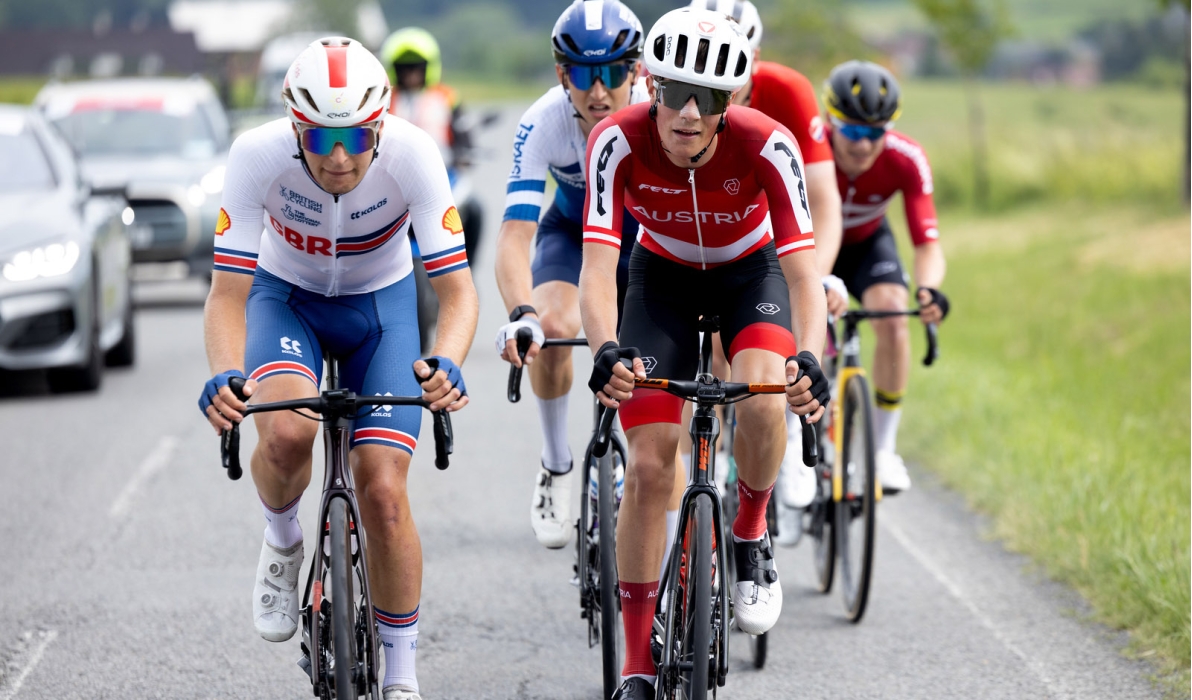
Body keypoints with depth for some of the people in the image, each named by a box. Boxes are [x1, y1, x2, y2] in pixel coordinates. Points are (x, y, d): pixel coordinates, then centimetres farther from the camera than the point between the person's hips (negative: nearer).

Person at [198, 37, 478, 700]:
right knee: (287, 432, -31)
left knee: (384, 493, -10)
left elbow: (457, 287, -31)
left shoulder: (412, 154, -31)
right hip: (286, 296, 0)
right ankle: (283, 544, 3)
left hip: (381, 301, 0)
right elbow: (228, 293, -27)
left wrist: (446, 365, -52)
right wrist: (225, 376, -48)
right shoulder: (258, 155, -31)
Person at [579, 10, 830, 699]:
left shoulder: (767, 146, -33)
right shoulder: (619, 142, -31)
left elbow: (803, 271, -35)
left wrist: (810, 357, -54)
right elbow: (598, 265, -37)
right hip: (663, 276, 1)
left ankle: (751, 538, -1)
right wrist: (607, 351, -56)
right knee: (648, 467, -9)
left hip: (750, 273, -1)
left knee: (763, 403, -32)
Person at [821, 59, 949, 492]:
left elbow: (927, 242, -33)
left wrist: (928, 288, -55)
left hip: (866, 242, 1)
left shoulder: (906, 160, -31)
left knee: (892, 318, -24)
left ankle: (883, 448, -11)